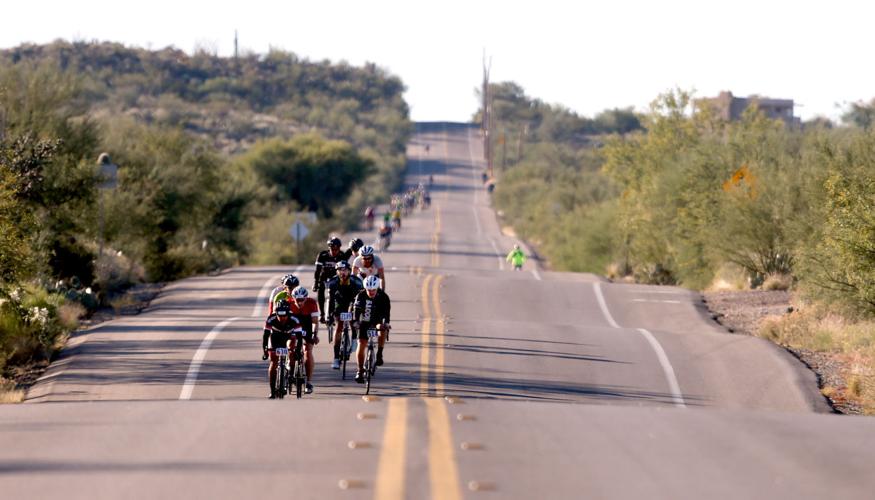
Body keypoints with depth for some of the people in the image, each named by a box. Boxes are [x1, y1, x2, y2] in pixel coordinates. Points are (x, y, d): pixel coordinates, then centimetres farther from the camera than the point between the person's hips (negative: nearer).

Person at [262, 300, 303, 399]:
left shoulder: (293, 320, -34)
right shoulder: (271, 319, -33)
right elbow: (265, 335, -29)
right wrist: (264, 351, -34)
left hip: (289, 336, 1)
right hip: (275, 336, -1)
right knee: (274, 362, -10)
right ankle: (272, 390, -5)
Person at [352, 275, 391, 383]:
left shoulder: (383, 297, -18)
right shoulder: (361, 295, -15)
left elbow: (386, 312, -28)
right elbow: (356, 309, -24)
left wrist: (386, 323, -44)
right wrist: (355, 321, -40)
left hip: (378, 321, -1)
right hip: (365, 323, 1)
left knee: (383, 329, -35)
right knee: (361, 345, -9)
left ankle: (379, 354, -23)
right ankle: (360, 371, 0)